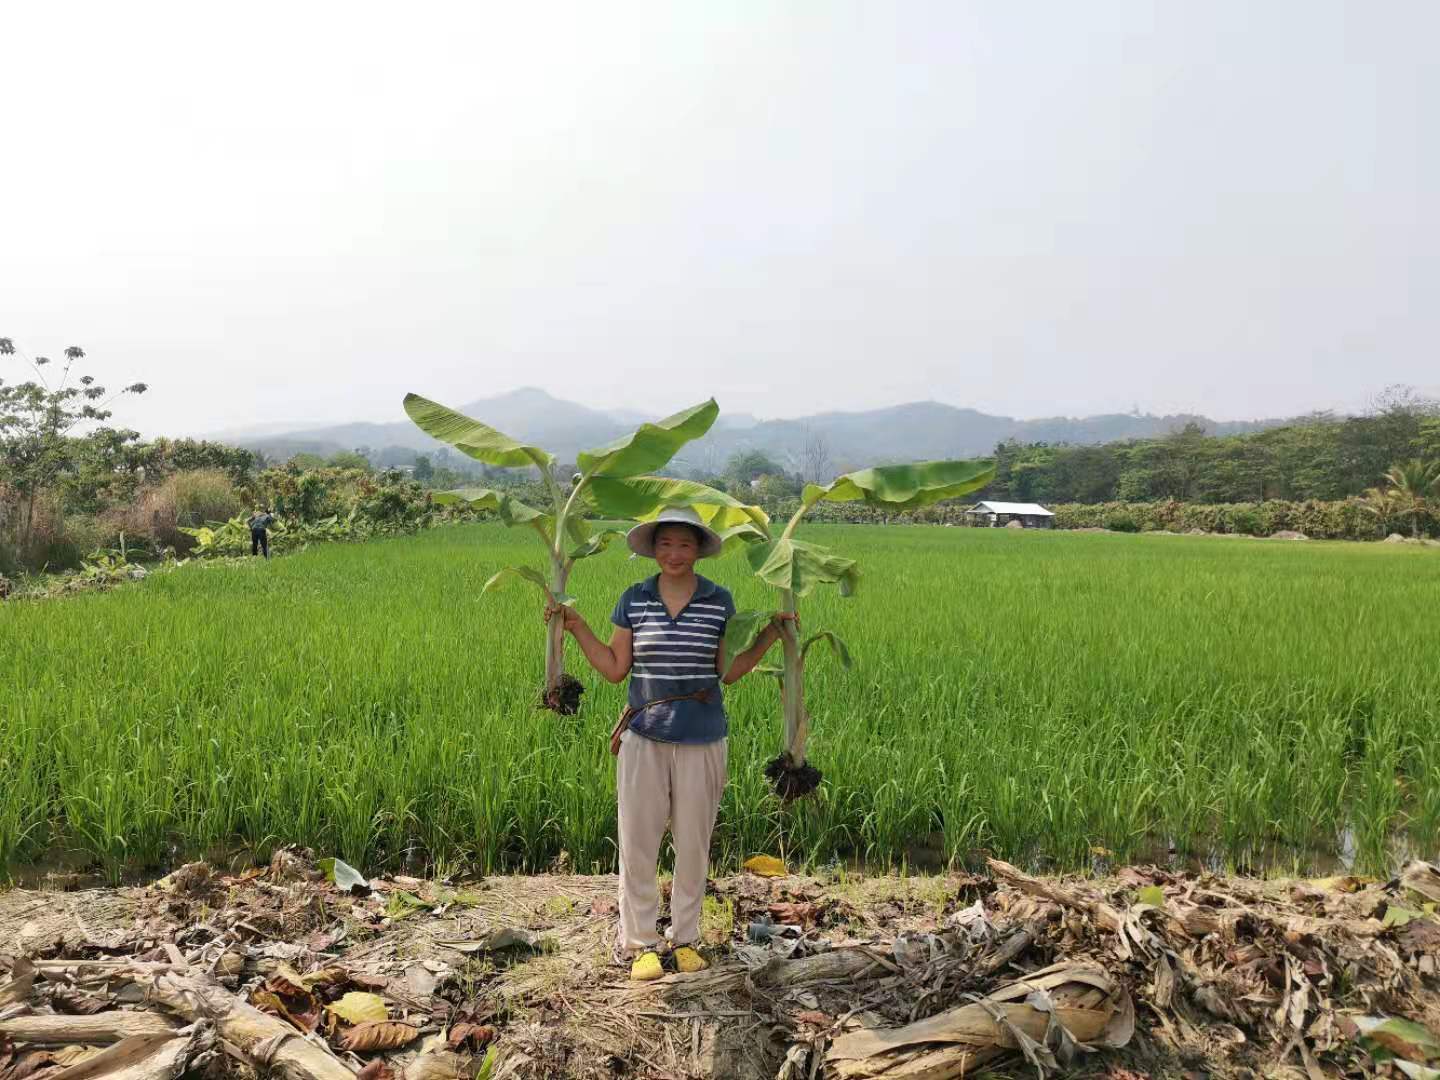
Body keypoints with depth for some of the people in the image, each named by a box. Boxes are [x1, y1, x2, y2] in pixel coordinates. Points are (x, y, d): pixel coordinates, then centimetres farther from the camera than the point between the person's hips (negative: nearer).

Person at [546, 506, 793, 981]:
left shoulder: (720, 600, 0)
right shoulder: (633, 599, 2)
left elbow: (728, 671, 0)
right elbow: (616, 669, 3)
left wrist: (769, 635, -8)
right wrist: (577, 627, -4)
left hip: (702, 740, 0)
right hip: (644, 737, 0)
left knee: (694, 845, 11)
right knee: (637, 843, 4)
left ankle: (685, 938, 28)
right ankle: (638, 941, 20)